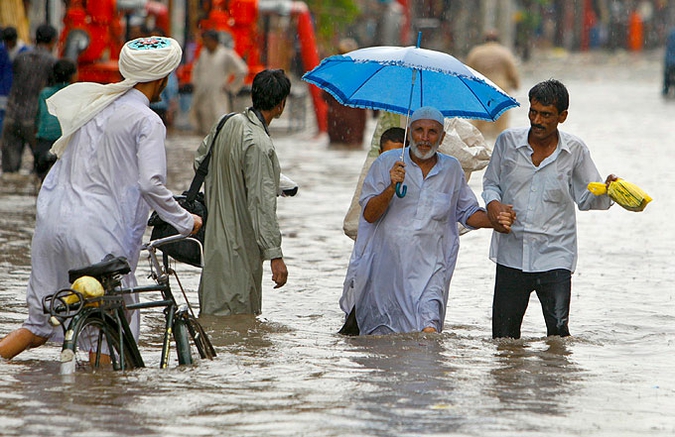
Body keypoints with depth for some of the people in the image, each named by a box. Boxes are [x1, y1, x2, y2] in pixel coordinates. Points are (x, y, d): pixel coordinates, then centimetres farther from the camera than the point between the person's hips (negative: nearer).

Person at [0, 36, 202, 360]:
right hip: (97, 229, -7)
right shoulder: (146, 121, -8)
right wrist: (185, 221, -4)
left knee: (39, 325, 14)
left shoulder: (93, 102, 13)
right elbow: (151, 184, -15)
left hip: (52, 218, 7)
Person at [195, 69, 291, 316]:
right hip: (239, 247, -9)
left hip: (214, 238, 9)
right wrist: (275, 256, -21)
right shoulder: (259, 145, -22)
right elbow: (262, 203, -23)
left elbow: (200, 161, 20)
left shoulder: (227, 123, 3)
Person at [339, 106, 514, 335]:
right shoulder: (386, 163, 2)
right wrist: (392, 187, -18)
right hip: (385, 268, 0)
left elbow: (467, 212, 19)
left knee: (428, 330, -21)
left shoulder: (451, 169, 10)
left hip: (428, 270, 0)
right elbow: (368, 214, -2)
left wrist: (495, 221, 0)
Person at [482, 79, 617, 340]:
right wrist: (492, 202, -7)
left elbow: (586, 198, 7)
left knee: (558, 332, -12)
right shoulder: (508, 141, 2)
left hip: (555, 256, -2)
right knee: (503, 335, 5)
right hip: (511, 252, 2)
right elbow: (491, 182, 15)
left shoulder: (575, 151, 0)